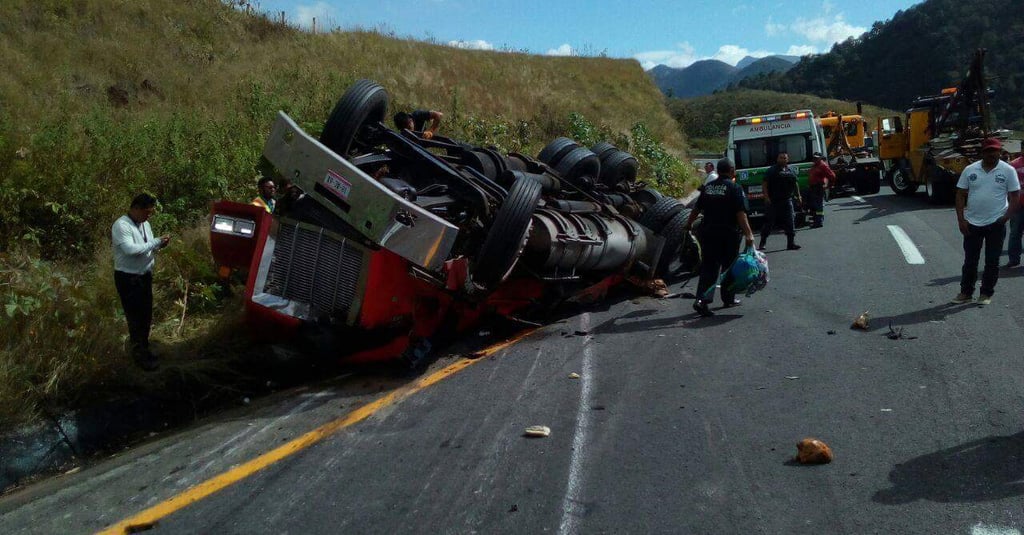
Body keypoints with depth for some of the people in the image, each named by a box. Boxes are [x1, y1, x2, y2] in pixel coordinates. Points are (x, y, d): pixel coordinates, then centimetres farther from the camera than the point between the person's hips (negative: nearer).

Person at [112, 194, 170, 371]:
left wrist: (159, 245, -6)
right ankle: (140, 354, 7)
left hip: (145, 275, 8)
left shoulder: (145, 224, 8)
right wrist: (156, 242, -22)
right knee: (135, 317, -2)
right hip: (128, 278, -8)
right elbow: (131, 249, -29)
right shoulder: (121, 225, -18)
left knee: (146, 315, 16)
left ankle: (143, 348, 31)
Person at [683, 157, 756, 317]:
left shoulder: (708, 187, 7)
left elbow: (696, 209, 17)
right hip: (729, 234, -4)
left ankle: (702, 299, -10)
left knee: (708, 267, 4)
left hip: (708, 232, 4)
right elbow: (741, 213, -17)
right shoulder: (734, 188, -8)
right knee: (729, 267, 12)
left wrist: (688, 224, 32)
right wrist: (748, 234, -20)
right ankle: (728, 299, 24)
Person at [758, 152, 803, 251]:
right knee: (769, 222, 0)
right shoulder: (772, 170, -3)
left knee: (790, 223, 2)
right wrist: (766, 197, -16)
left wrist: (798, 196, 19)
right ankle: (762, 243, 8)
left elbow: (795, 184, 24)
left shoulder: (790, 171, 13)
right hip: (773, 202, -5)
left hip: (787, 201, 5)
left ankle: (791, 243, 8)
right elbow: (764, 184, -8)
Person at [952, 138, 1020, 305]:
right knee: (970, 260, 8)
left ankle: (986, 293, 16)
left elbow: (1015, 196, 0)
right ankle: (965, 292, 19)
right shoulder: (970, 170, 1)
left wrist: (1006, 216, -10)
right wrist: (961, 219, -4)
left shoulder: (1008, 170, -2)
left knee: (992, 262, 5)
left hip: (996, 224, -1)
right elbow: (960, 195, 3)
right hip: (972, 223, 1)